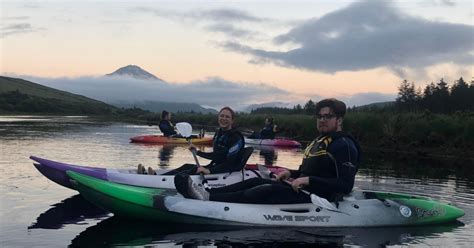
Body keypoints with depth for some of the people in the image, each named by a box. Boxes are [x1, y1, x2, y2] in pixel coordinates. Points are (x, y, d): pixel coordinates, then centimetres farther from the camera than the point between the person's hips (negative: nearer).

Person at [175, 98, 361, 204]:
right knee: (256, 181, -6)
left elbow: (346, 185, -20)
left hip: (315, 197, -10)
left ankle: (208, 199, -34)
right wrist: (292, 173, 9)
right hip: (300, 188, 10)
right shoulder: (319, 141, 21)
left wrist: (308, 180, -22)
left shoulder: (343, 145, -9)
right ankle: (206, 193, -19)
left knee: (267, 191, -28)